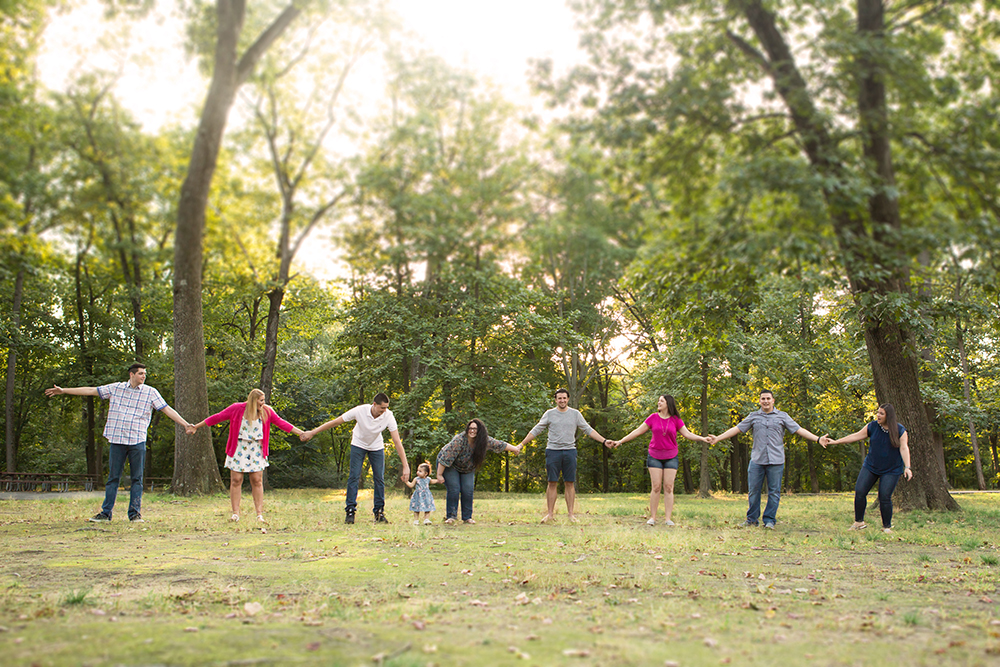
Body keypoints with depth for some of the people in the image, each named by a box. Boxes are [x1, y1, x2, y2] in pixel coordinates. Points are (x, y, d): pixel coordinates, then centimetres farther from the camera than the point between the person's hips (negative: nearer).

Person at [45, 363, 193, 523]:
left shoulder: (150, 392, 5)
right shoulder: (116, 388, 9)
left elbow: (167, 409, 2)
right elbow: (91, 391, 13)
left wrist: (186, 424, -6)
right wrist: (63, 391, 13)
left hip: (137, 442, -1)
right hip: (117, 440, 1)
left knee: (137, 478, 2)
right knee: (113, 478, 5)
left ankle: (135, 514, 8)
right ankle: (105, 513, 11)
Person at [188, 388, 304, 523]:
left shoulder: (267, 411, 3)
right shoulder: (237, 409, -4)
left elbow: (281, 423, 6)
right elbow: (217, 417, 2)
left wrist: (300, 433, 1)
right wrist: (196, 427, 6)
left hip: (256, 449, 1)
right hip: (239, 448, -1)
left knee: (257, 481, -1)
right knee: (236, 480, -1)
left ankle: (259, 514, 1)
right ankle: (235, 513, 7)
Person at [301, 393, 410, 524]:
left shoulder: (388, 416, -29)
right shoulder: (360, 411, -32)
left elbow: (397, 442, -27)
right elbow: (335, 422, -20)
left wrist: (405, 466, -32)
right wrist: (312, 432, -15)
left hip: (377, 447, 1)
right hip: (358, 444, -1)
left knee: (379, 479, -6)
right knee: (354, 476, -11)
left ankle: (379, 512, 5)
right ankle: (350, 511, -3)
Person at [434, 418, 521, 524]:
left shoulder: (485, 440, -20)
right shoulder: (459, 440, -36)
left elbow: (500, 444, -4)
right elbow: (445, 458, -32)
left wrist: (514, 449, 6)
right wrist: (439, 475, -30)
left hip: (467, 468, 5)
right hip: (449, 465, -5)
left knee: (468, 491, -5)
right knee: (453, 490, -15)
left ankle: (467, 517, 5)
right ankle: (450, 516, -5)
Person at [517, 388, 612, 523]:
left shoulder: (575, 414, 9)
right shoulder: (549, 414, 6)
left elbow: (588, 430, 11)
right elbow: (536, 430, 8)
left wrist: (604, 441, 4)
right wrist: (522, 444, 4)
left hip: (569, 451, 1)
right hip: (553, 451, -1)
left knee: (570, 483, 1)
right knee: (552, 483, -1)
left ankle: (571, 513, 6)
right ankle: (550, 513, 5)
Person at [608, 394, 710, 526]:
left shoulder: (676, 420, 2)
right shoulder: (653, 418, 1)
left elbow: (687, 434, 2)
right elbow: (637, 432, 3)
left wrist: (703, 438, -13)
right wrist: (620, 441, 0)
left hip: (670, 457, 0)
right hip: (654, 457, 0)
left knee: (668, 487, -3)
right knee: (656, 487, -4)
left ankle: (667, 518, 0)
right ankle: (652, 518, 2)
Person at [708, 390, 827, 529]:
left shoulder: (782, 416, 9)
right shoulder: (753, 416, 12)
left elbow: (798, 430, 5)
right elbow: (737, 429, 10)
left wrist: (818, 439, -5)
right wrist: (717, 438, 3)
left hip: (776, 460, -1)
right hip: (757, 460, 1)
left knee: (774, 492, 1)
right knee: (753, 490, 3)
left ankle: (769, 520, 10)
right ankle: (752, 519, 15)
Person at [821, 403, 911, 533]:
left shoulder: (900, 430, -8)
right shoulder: (872, 426, -1)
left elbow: (904, 449, -13)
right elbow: (856, 436, 2)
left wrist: (907, 467, -23)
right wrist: (835, 442, -2)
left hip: (891, 470, -3)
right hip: (871, 467, 3)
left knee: (884, 497, -12)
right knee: (859, 492, -6)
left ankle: (887, 527, 6)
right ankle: (859, 522, 10)